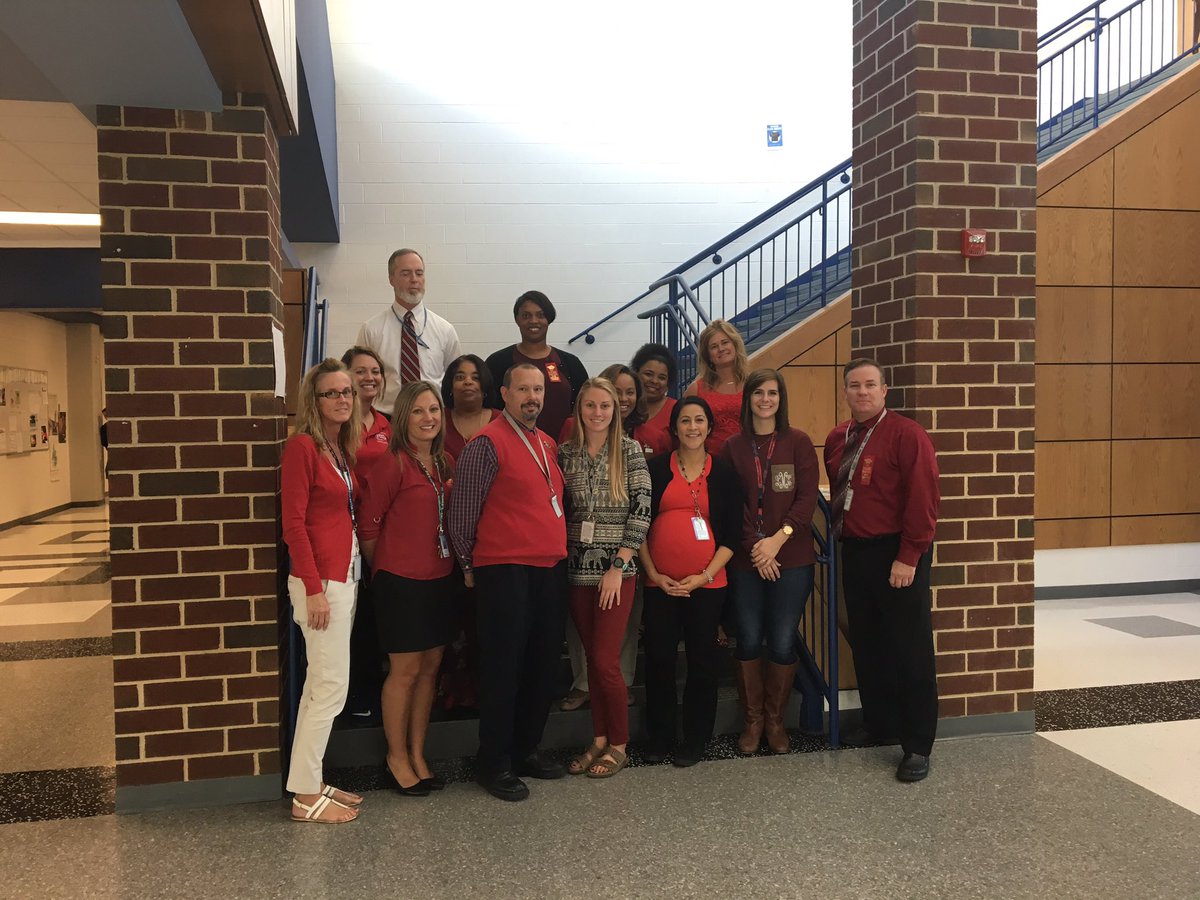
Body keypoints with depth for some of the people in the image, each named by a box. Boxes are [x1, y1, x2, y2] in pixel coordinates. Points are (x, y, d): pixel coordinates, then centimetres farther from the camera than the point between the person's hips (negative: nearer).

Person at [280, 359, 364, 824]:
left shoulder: (343, 448, 13)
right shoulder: (302, 446, -11)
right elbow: (293, 522, -15)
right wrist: (313, 589, -18)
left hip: (345, 574, 8)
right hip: (320, 579, -8)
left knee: (321, 685, 13)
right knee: (332, 686, -4)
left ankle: (311, 782, 23)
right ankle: (305, 796, 7)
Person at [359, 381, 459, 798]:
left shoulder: (444, 463, 8)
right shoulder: (392, 464, -14)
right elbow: (369, 524, -10)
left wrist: (452, 563, 11)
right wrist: (384, 568, 1)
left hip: (439, 578, 7)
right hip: (401, 581, -7)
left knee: (430, 667, 13)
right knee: (405, 670, 3)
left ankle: (417, 754, 26)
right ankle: (396, 758, 20)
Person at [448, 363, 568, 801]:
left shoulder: (547, 443, 15)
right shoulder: (487, 443, -9)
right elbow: (462, 510, -8)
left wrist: (559, 551, 16)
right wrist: (469, 566, -2)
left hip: (550, 569, 7)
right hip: (505, 572, -7)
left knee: (543, 664, 13)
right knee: (504, 667, 0)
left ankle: (527, 748, 28)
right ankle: (493, 762, 13)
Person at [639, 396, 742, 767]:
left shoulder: (724, 473, 5)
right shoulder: (656, 469, 4)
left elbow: (731, 534, 3)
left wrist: (705, 576, -8)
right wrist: (654, 574, -4)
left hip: (706, 583, 0)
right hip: (660, 582, 0)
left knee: (703, 659, 5)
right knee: (659, 658, 4)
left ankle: (695, 739, 20)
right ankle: (659, 737, 20)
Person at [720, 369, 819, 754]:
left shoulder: (798, 442, 2)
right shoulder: (733, 447, 4)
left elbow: (807, 498, -3)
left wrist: (777, 539, -13)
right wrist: (754, 548, -10)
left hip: (791, 558, -1)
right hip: (745, 559, 1)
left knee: (782, 643, 2)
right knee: (748, 640, 4)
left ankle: (775, 719, 22)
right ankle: (752, 720, 22)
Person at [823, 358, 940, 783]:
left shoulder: (907, 435, -11)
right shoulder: (836, 439, 11)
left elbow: (923, 501, -15)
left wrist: (908, 557, -18)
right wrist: (839, 533, 14)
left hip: (897, 556, -7)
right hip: (855, 552, 7)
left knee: (909, 649, 0)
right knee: (865, 644, 15)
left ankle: (917, 746, 9)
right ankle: (878, 724, 30)